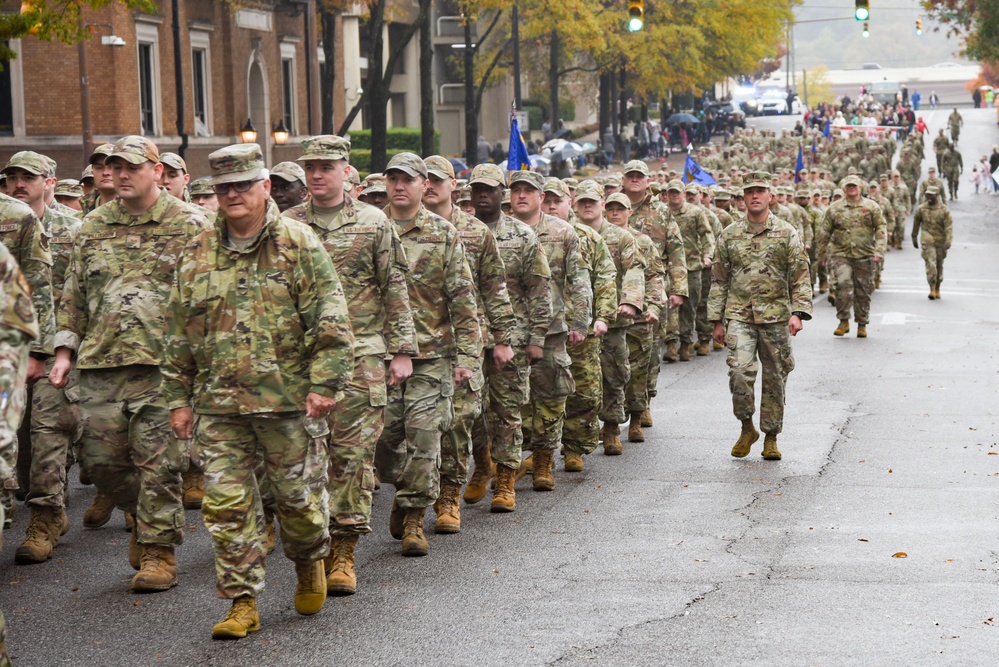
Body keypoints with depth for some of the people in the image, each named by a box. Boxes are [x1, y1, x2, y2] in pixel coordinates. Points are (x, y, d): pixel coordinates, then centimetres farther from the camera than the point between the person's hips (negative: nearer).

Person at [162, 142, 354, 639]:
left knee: (298, 495, 7)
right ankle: (242, 602, 7)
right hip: (219, 405, 3)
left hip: (289, 399, -3)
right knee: (227, 504, 0)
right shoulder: (197, 255, 9)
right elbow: (179, 334, 14)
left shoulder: (299, 245, -2)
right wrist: (178, 398, 11)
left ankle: (310, 564, 36)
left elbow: (331, 322, -5)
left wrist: (324, 383, -12)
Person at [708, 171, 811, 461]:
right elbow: (719, 279, 11)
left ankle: (771, 437, 17)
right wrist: (717, 320, 7)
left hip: (775, 317, 0)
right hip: (739, 315, 0)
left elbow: (801, 276, 1)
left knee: (775, 378, 5)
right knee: (740, 371, -16)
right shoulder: (729, 235, 7)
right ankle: (747, 428, 4)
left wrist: (798, 312, -11)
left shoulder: (786, 233, 3)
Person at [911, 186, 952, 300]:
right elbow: (916, 224, 15)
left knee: (939, 266, 10)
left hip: (940, 242, 1)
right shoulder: (921, 209, 2)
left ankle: (937, 289, 22)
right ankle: (932, 289, -15)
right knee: (930, 264, -15)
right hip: (927, 242, -1)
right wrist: (914, 238, 20)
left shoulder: (944, 210, -2)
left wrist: (948, 241, -20)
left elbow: (949, 226, -8)